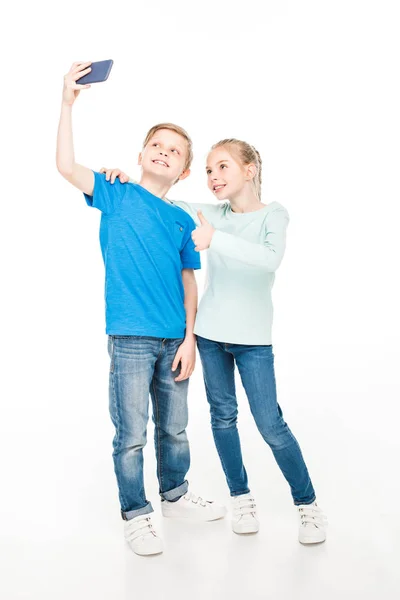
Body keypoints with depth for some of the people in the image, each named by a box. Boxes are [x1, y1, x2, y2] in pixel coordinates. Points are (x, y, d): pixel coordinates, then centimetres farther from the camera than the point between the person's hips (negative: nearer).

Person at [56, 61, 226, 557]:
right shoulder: (117, 196, 1)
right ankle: (135, 515, 21)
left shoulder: (183, 220, 9)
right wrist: (68, 102, -19)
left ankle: (175, 496, 38)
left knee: (174, 428, 17)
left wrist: (189, 338, 0)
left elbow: (189, 282, 8)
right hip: (130, 339, -4)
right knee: (132, 434, 2)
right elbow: (67, 167, -13)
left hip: (174, 340, 4)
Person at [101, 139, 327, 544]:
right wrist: (126, 182, -4)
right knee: (223, 415, 9)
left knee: (270, 425, -4)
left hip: (253, 338, -4)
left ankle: (308, 504, 14)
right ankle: (241, 497, 26)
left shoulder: (273, 214, -6)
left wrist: (215, 239, -35)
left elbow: (271, 257, -26)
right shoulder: (212, 214, 4)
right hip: (210, 332, 4)